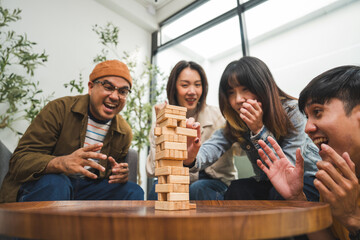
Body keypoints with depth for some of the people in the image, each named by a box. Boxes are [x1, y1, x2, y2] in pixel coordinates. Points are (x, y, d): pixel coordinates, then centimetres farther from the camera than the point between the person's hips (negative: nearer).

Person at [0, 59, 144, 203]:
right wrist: (60, 163, -42)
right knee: (54, 182, -37)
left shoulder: (124, 133, 1)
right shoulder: (59, 109, -13)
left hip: (87, 190, 5)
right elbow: (19, 160, -19)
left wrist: (120, 174, -11)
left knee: (133, 192, -15)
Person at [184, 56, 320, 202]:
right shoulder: (234, 123, -12)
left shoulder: (291, 111, -23)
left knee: (281, 194, -32)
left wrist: (259, 129, -34)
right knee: (236, 189, -26)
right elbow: (212, 147, -30)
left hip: (307, 179, -2)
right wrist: (191, 158, -53)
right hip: (268, 183, 3)